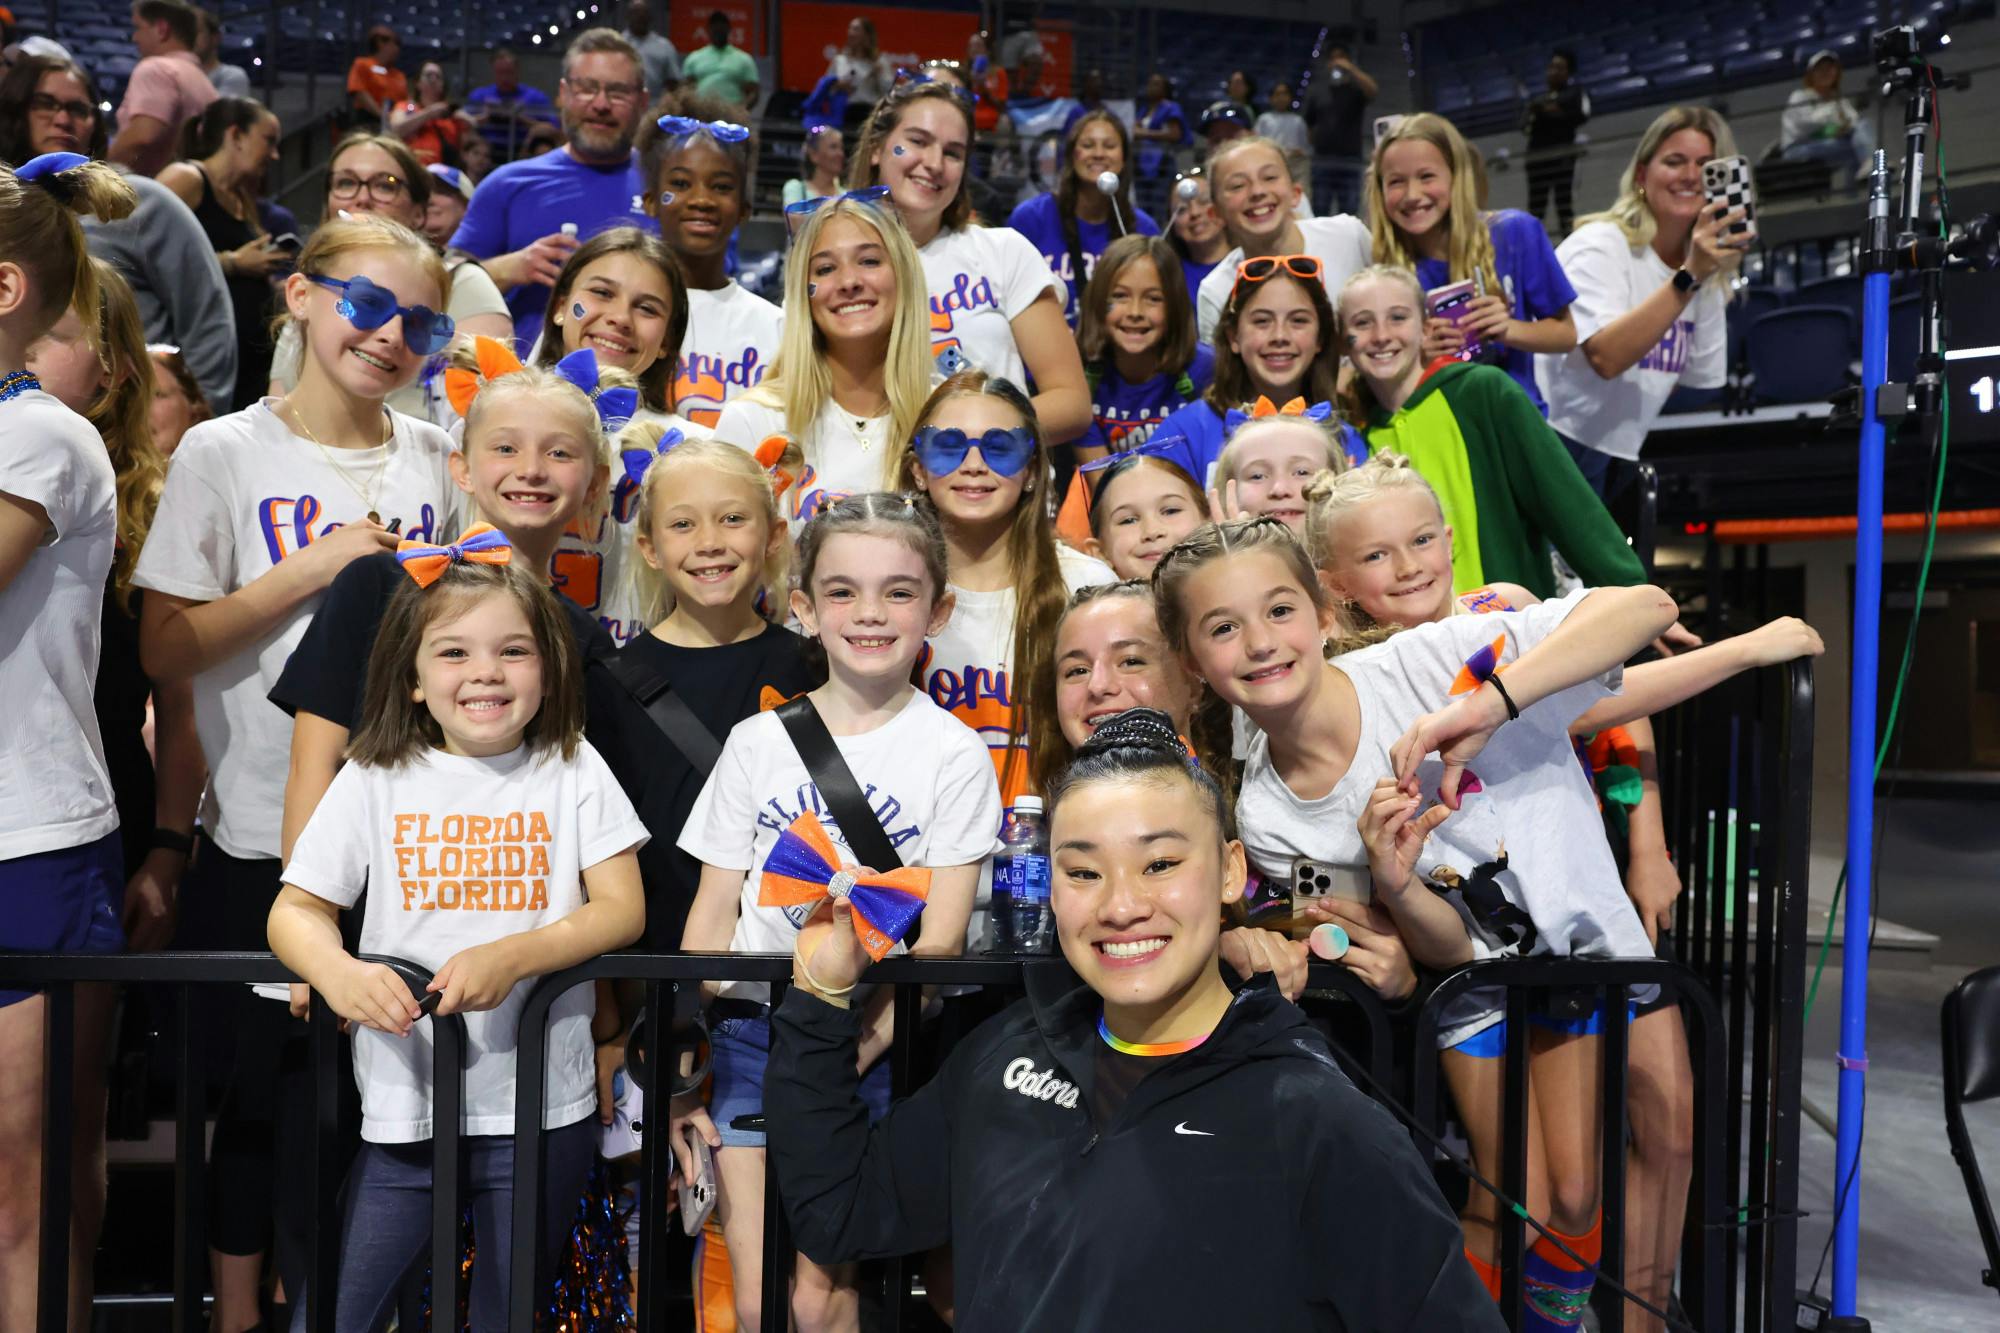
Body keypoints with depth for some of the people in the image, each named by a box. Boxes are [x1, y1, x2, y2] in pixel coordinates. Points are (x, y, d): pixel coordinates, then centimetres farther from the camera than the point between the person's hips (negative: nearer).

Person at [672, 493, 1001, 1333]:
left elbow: (940, 941, -6)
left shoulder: (953, 754, -3)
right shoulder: (758, 742, 5)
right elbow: (713, 912, 7)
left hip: (874, 1044, -2)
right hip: (751, 1029, 2)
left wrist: (847, 1058, -15)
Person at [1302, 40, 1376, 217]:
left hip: (1350, 161, -1)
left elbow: (1372, 91, -16)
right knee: (1319, 214, -1)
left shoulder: (1356, 88, 7)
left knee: (1348, 215, -2)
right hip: (1322, 160, 1)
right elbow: (1308, 125, 13)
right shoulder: (1316, 90, 11)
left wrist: (1351, 69, -16)